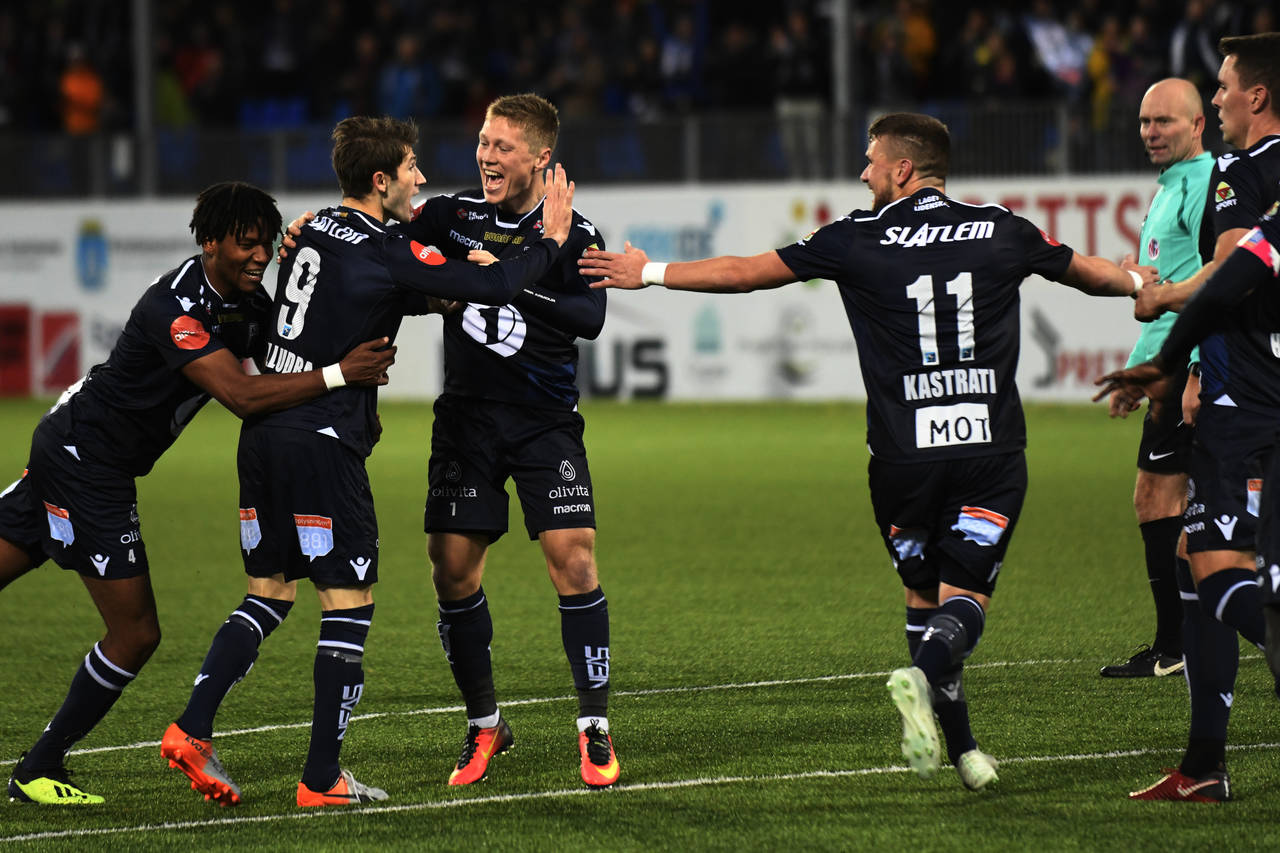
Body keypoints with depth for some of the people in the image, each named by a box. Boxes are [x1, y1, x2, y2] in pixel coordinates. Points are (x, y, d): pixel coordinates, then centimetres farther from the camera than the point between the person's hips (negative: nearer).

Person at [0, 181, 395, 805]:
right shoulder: (176, 304, -25)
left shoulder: (246, 300, 4)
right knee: (135, 635, -6)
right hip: (84, 462, -9)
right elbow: (242, 395, -33)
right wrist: (340, 373, -35)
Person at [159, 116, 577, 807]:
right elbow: (494, 286, -10)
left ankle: (191, 730, 3)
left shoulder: (313, 231, 12)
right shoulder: (384, 254, -11)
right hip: (322, 444, -8)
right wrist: (550, 240, 5)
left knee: (269, 594, 15)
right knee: (348, 607, 1)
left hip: (264, 432, 8)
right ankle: (322, 780, 1)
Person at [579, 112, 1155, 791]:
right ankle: (925, 676, -32)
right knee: (963, 598, 0)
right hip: (992, 449, 0)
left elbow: (745, 272, 8)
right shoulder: (1003, 232, 7)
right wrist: (1145, 282, 48)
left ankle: (960, 747, 13)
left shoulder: (858, 240, 1)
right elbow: (1089, 274, 26)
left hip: (903, 455, 0)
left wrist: (651, 272, 20)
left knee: (922, 590, 16)